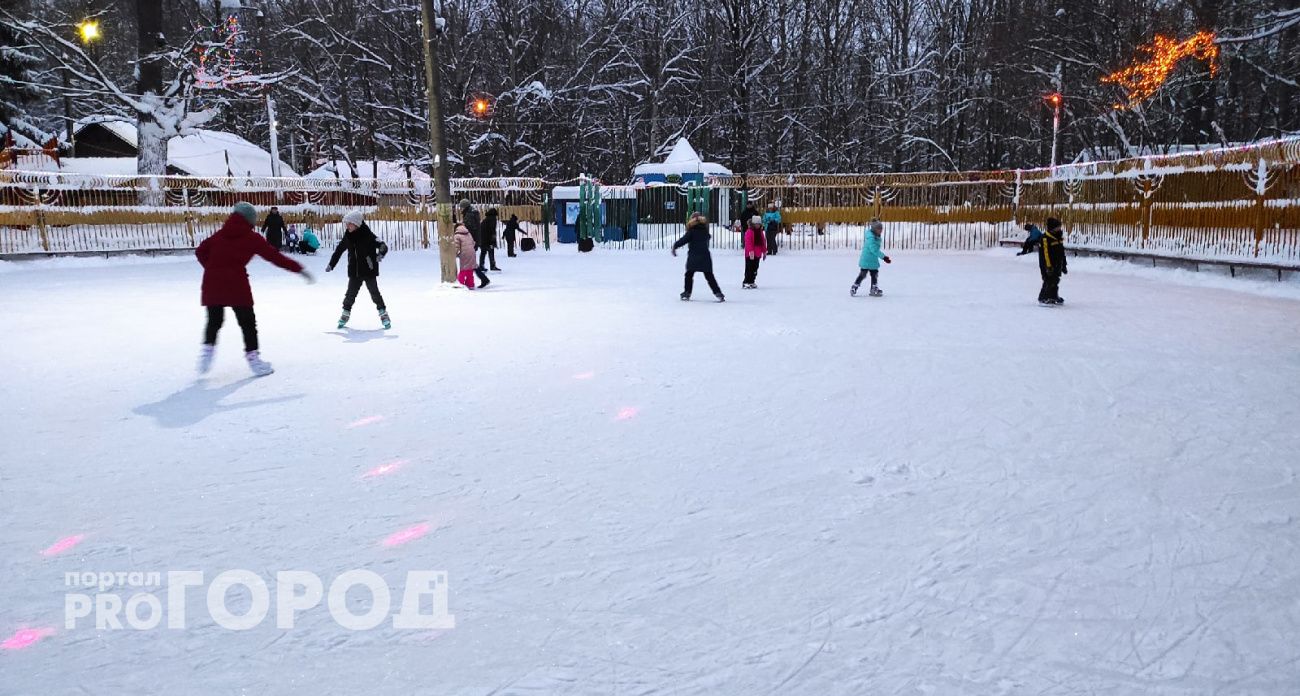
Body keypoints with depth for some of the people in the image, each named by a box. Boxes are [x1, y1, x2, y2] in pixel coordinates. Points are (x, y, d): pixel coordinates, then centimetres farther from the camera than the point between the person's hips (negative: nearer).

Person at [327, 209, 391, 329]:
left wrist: (381, 254, -38)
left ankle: (383, 314, 10)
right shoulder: (348, 237, 1)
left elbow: (383, 246, -17)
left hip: (369, 271, -4)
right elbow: (339, 250, 14)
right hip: (354, 272, 4)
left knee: (374, 293, -1)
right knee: (351, 293, 8)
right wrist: (331, 265, 17)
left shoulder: (368, 235, -15)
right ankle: (345, 314, 22)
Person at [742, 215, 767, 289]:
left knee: (755, 269, 12)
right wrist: (751, 251, -27)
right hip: (750, 255, -8)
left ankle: (752, 282, 21)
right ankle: (746, 283, -4)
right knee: (749, 269, -7)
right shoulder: (749, 232, -12)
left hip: (757, 254, 8)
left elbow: (763, 242, 19)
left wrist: (764, 251, 17)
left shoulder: (760, 232, 13)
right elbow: (748, 242, -20)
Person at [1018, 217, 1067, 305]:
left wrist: (1063, 265, 20)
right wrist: (1048, 267, -26)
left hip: (1057, 265, 8)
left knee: (1055, 281, 17)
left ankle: (1054, 297, 30)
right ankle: (1043, 298, -7)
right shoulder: (1045, 238, -17)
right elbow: (1046, 254, -22)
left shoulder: (1059, 237, 10)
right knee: (1049, 281, -12)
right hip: (1047, 265, -8)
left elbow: (1062, 253, 18)